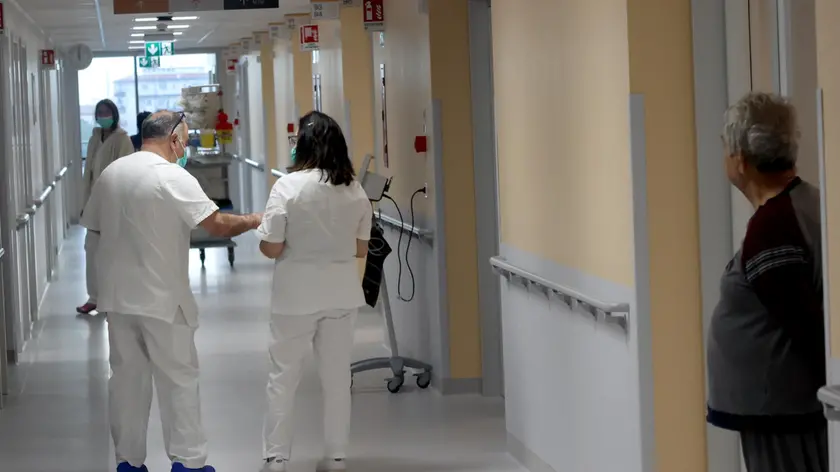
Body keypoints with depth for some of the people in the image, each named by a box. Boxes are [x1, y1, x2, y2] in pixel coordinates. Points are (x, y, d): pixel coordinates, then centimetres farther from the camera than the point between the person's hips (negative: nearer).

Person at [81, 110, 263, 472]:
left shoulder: (110, 174, 6)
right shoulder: (173, 178, -14)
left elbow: (95, 226, 14)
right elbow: (218, 225, -17)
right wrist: (253, 221, -1)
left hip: (117, 296, 6)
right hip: (161, 298, -6)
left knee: (127, 378, 12)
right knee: (179, 380, 3)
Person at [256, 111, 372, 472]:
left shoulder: (288, 186, -14)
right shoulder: (355, 190, -1)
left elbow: (271, 248, -13)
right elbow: (361, 248, 6)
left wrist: (260, 229, 8)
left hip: (296, 295, -3)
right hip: (341, 294, 3)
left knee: (283, 376, 7)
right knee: (337, 376, 11)